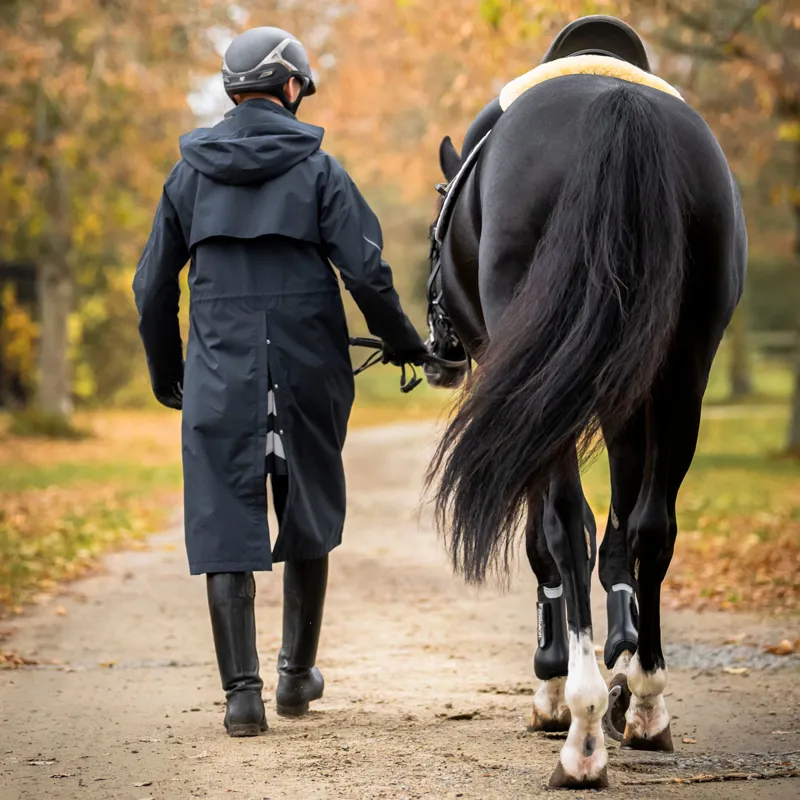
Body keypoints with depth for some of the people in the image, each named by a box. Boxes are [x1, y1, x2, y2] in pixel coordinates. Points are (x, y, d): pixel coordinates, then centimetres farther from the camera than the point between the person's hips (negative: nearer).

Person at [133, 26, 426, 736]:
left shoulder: (190, 173, 7)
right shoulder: (317, 168, -2)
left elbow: (154, 285, 11)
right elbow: (367, 272, -9)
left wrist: (165, 374, 24)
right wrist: (403, 343, 8)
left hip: (219, 374, 1)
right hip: (308, 372, -1)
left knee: (225, 525, 1)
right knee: (309, 521, 16)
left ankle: (242, 690, -7)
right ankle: (298, 674, 25)